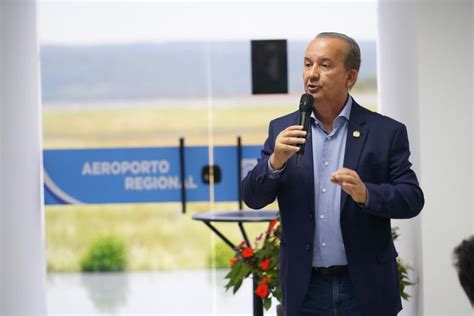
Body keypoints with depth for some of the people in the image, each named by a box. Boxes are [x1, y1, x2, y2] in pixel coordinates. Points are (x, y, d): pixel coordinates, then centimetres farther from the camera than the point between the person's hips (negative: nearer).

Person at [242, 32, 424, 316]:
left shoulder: (386, 132, -1)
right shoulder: (282, 130, 5)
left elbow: (412, 199, -4)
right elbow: (253, 197, 1)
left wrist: (365, 194, -23)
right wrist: (275, 161, -19)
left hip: (366, 290, -2)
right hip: (305, 290, 2)